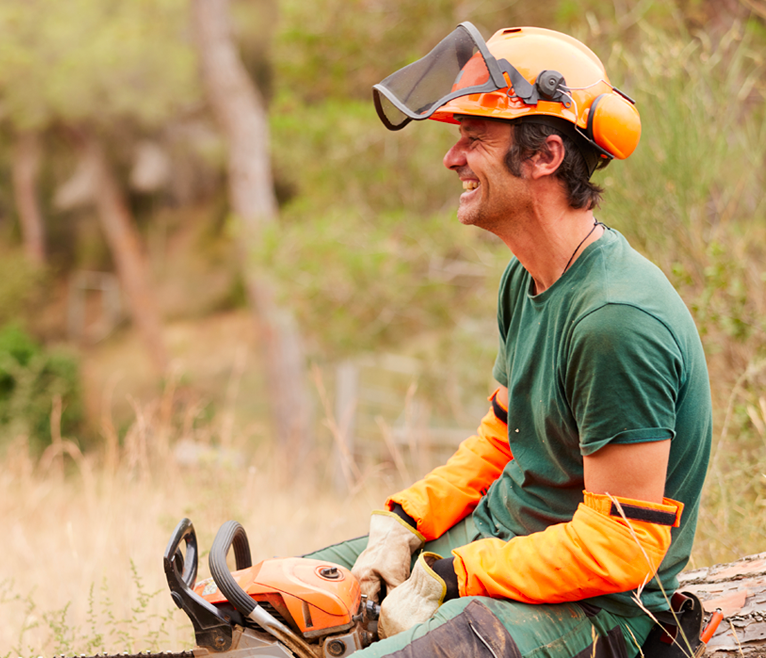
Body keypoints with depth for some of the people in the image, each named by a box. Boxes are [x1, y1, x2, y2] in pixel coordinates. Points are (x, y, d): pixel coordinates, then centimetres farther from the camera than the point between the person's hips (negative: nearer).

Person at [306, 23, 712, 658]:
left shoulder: (618, 320, -26)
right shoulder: (526, 279, 5)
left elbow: (619, 547, -24)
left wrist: (448, 577, -19)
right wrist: (405, 522, 3)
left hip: (586, 606, -9)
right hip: (495, 533, 9)